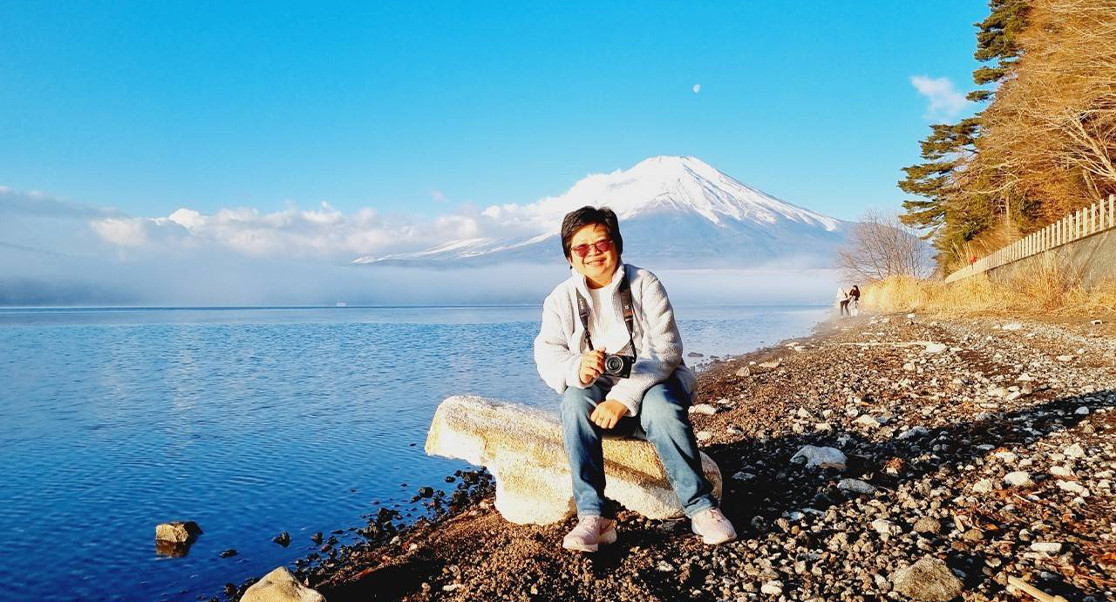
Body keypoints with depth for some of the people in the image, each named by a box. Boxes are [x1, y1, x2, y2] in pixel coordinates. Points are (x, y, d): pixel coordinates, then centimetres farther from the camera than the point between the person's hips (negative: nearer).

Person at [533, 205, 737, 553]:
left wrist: (623, 396, -29)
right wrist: (577, 368, -36)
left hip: (649, 385, -1)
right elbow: (548, 356, -11)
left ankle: (701, 507, -22)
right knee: (574, 399, -31)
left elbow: (666, 349, -15)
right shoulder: (560, 299, 2)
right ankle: (594, 516, -31)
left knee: (660, 403, -35)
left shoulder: (645, 284, -5)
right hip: (597, 394, 2)